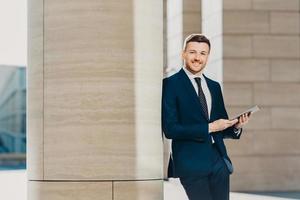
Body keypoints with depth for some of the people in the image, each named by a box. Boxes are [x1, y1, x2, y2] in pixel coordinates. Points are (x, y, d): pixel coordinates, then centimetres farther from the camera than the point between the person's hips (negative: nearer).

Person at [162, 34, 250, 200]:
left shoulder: (214, 86, 16)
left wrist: (236, 126, -2)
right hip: (191, 163, -6)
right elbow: (170, 129, -13)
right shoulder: (171, 84, -4)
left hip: (219, 160, 6)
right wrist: (209, 127, -15)